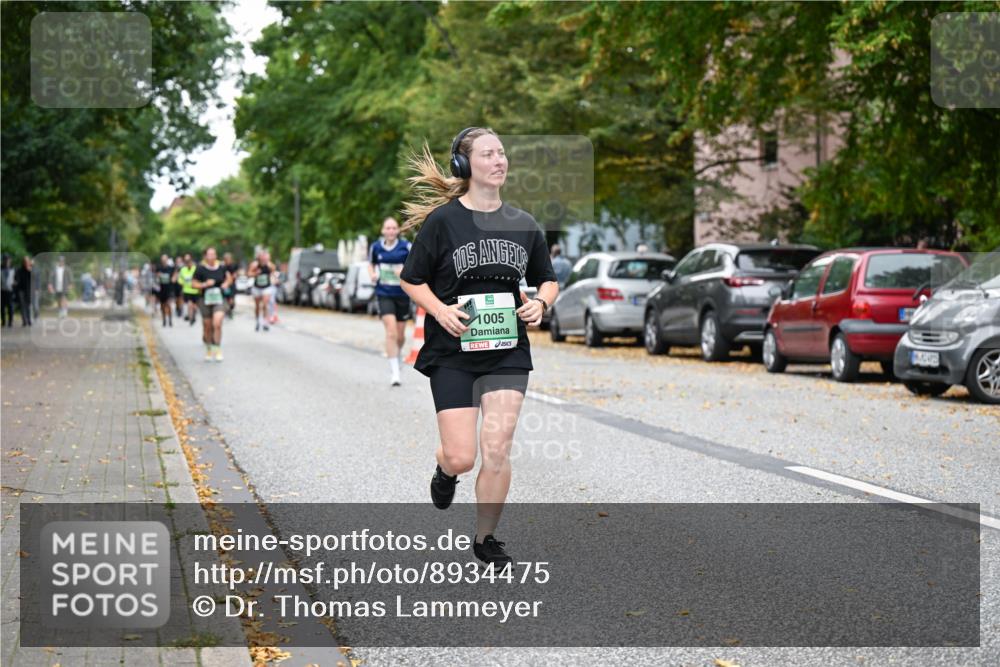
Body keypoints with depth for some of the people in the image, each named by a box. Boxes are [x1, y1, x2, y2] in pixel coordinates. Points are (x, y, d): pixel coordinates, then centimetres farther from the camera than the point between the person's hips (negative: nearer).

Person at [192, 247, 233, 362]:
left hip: (219, 299, 0)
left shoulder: (221, 267, 1)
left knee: (217, 324, -18)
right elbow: (194, 283, -1)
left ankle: (217, 350, -10)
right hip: (206, 300, 0)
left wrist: (226, 283, -2)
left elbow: (229, 278, 19)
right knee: (207, 327, 8)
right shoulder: (200, 269, -6)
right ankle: (208, 350, 30)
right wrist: (205, 284, -16)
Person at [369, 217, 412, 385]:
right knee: (391, 331, -16)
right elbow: (371, 264, 19)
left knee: (400, 335, 11)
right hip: (384, 294, 0)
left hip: (402, 294, 0)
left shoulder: (406, 247, -6)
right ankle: (394, 372, -16)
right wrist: (372, 274, -1)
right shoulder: (376, 247, 2)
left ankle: (398, 354, 47)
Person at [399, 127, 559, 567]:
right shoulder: (443, 220, -5)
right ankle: (445, 471, 36)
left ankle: (486, 538, 12)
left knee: (497, 450, -8)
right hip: (452, 351, -2)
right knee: (461, 457, -4)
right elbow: (410, 279, 1)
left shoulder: (523, 224, 7)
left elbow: (547, 279, 19)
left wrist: (540, 304, -3)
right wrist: (440, 310, -15)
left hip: (508, 351, 3)